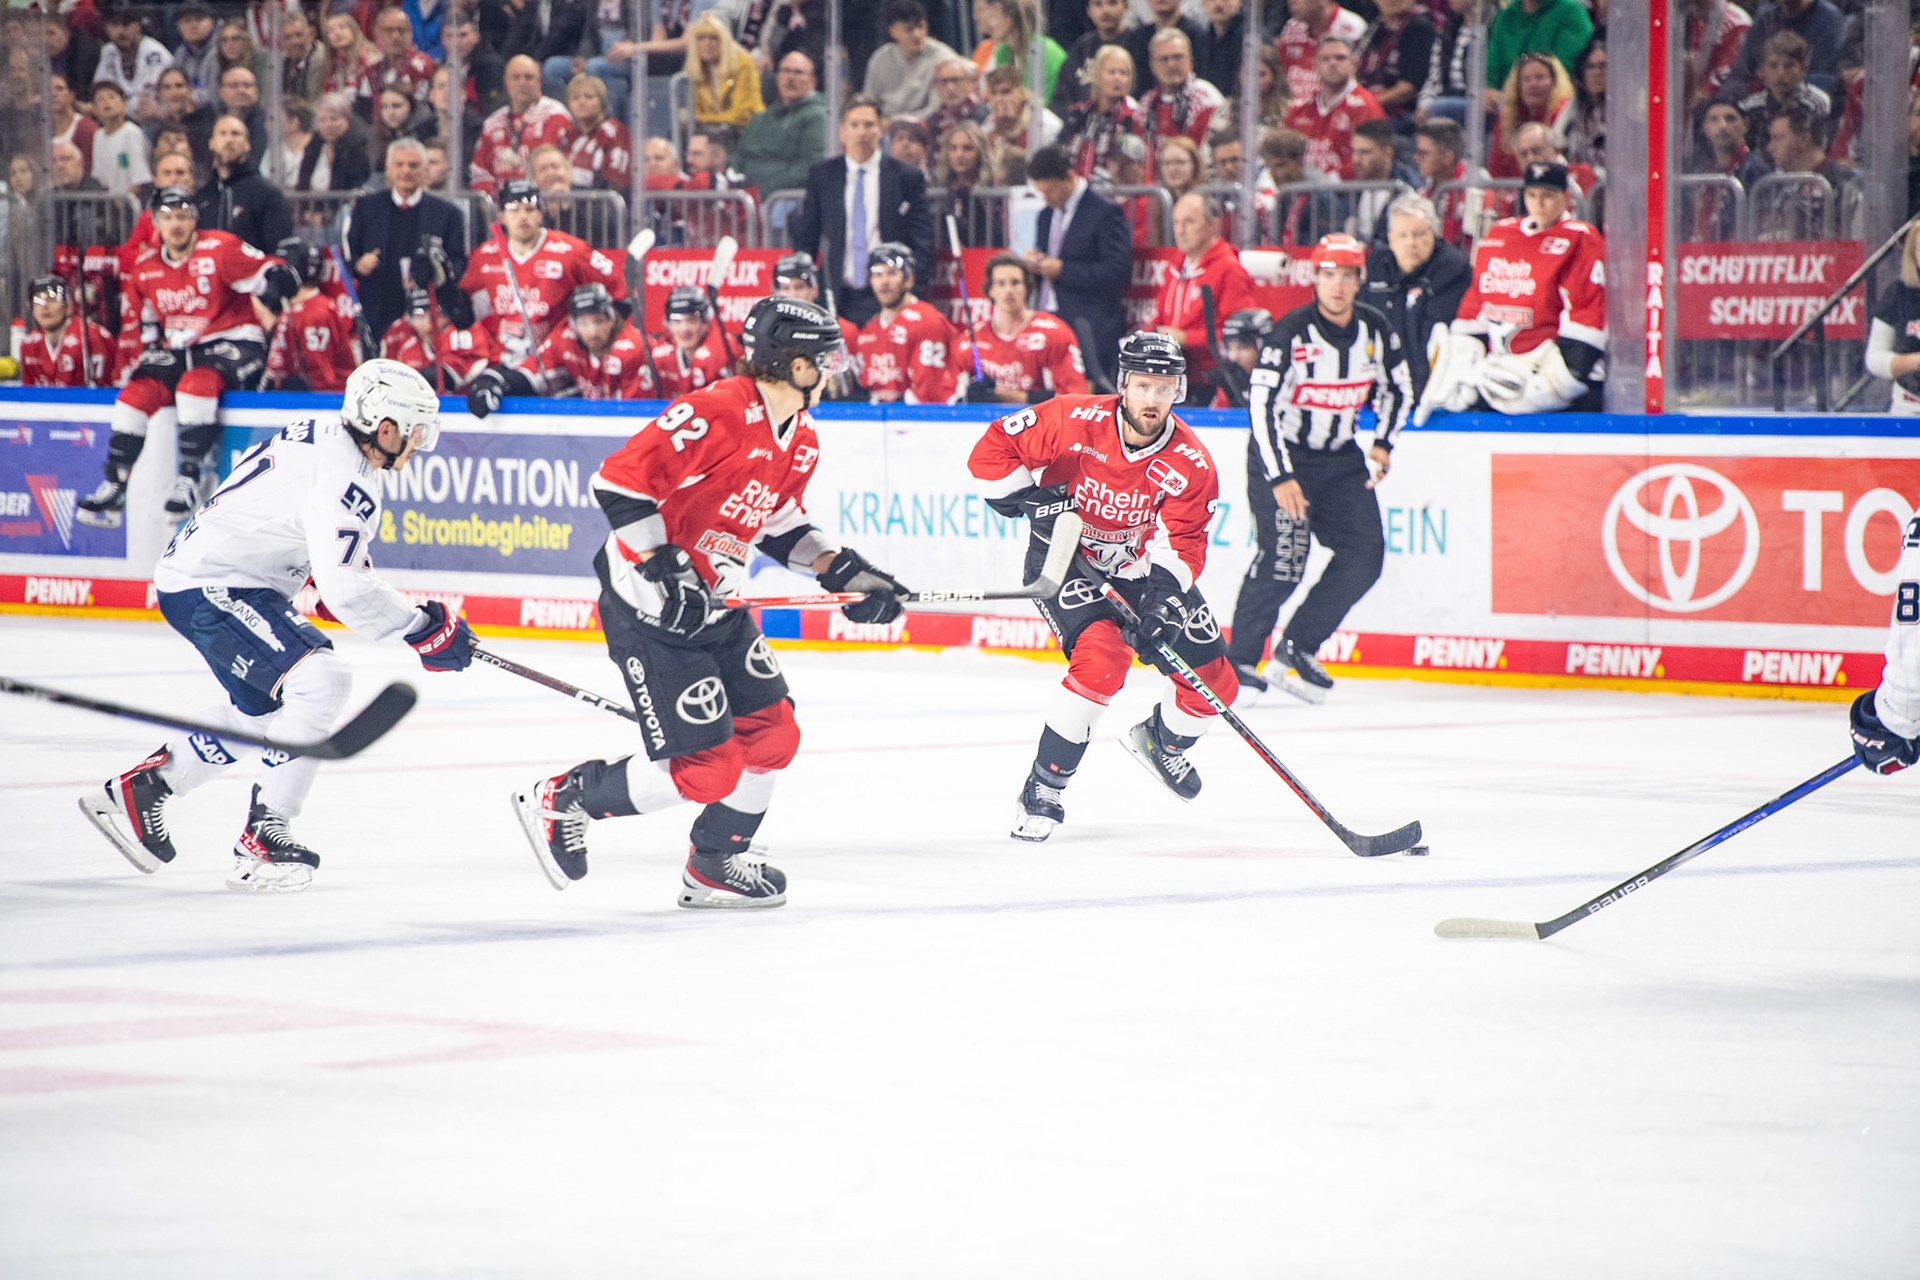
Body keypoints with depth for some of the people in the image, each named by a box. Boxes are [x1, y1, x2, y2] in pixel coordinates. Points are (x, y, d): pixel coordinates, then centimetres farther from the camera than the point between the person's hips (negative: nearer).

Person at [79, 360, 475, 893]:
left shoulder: (318, 434, 8)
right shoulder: (344, 476, -23)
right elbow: (346, 589, -29)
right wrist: (425, 628, -20)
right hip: (210, 588, -11)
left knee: (259, 709, 26)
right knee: (320, 680, -23)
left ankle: (135, 791, 38)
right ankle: (263, 839, -21)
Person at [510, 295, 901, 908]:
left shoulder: (800, 442, 5)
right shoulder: (716, 414, -25)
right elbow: (620, 481, -26)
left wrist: (842, 571, 8)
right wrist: (662, 568, -28)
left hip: (715, 604, 9)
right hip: (649, 607, -9)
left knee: (772, 735, 6)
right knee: (705, 766, -10)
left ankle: (715, 865, 25)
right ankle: (560, 801, 9)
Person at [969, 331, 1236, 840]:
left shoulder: (1192, 465, -17)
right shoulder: (1073, 421, -23)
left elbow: (1181, 546, -22)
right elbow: (990, 453, -15)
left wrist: (1162, 600, -38)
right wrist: (1034, 498, -27)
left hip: (1142, 569, 4)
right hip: (1064, 560, -4)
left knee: (1214, 683, 0)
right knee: (1102, 657, -30)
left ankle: (1162, 741, 36)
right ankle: (1042, 790, -18)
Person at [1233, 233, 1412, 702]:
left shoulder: (1376, 331, -3)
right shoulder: (1291, 333, -19)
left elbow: (1397, 388, 16)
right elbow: (1262, 406, -22)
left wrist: (1383, 443, 5)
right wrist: (1280, 478, -27)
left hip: (1340, 457, 6)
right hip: (1281, 453, -6)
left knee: (1365, 556, -5)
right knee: (1281, 558, -18)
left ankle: (1296, 648, 7)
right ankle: (1240, 660, -4)